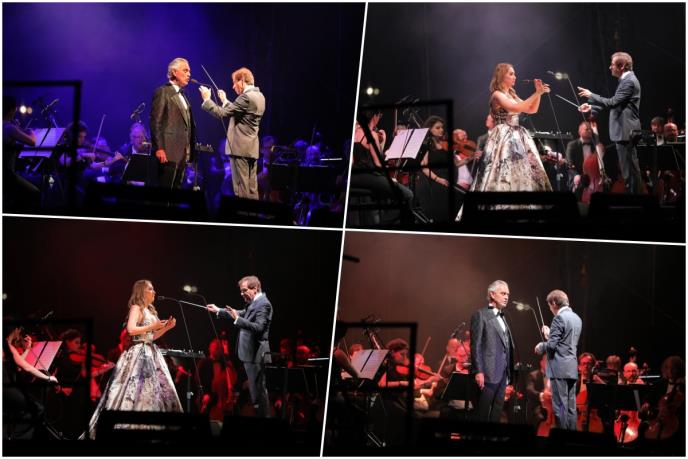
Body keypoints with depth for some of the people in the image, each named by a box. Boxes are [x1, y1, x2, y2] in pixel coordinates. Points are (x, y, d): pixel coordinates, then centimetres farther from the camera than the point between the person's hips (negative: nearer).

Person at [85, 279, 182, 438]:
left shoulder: (150, 311, 19)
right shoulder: (136, 308, -6)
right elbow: (131, 329, -20)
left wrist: (166, 328, 11)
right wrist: (152, 327, -16)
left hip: (151, 353, 9)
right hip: (139, 353, -9)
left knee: (158, 388, 3)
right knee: (137, 388, -13)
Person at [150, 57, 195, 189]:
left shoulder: (182, 95, 21)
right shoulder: (163, 92, -3)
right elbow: (155, 121, -11)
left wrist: (190, 150, 12)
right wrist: (159, 148, -18)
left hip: (183, 152, 8)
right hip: (168, 152, -8)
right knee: (165, 189, -8)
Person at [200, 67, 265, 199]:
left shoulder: (246, 97, -16)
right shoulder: (259, 96, 12)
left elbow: (221, 113, -17)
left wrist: (206, 99, -6)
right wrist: (225, 101, 24)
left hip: (240, 148, -9)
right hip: (252, 148, 9)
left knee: (241, 190, -6)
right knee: (252, 189, 9)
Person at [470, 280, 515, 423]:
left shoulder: (502, 317, 20)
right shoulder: (480, 315, -4)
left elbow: (507, 346, 17)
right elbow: (476, 345, -10)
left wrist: (509, 373, 9)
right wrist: (478, 372, -18)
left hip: (502, 374, 8)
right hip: (488, 373, -8)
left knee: (496, 414, 8)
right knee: (482, 414, -5)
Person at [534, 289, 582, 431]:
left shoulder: (559, 318, -11)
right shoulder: (577, 318, 16)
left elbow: (552, 345, -15)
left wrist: (540, 347, 3)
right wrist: (549, 335, 25)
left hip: (560, 368, -8)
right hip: (572, 369, 8)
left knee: (560, 407, -6)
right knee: (571, 407, 9)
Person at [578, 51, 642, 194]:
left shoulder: (629, 82, -17)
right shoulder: (626, 80, 16)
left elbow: (612, 102, -22)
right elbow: (614, 103, 21)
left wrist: (591, 95, -11)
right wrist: (592, 107, 15)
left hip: (626, 132, -11)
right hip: (623, 132, 11)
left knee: (630, 169, -6)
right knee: (629, 168, 15)